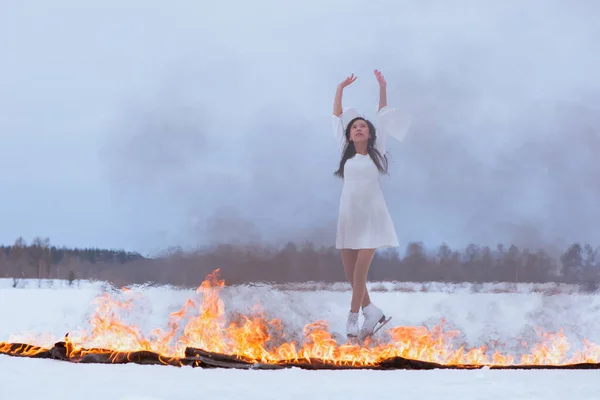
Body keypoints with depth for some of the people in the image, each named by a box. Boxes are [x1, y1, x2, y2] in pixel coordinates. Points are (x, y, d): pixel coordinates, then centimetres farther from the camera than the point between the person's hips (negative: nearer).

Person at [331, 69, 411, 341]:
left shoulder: (376, 152, 6)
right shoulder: (345, 152, 11)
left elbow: (382, 117, 7)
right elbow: (337, 118, 12)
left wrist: (382, 89, 5)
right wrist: (340, 89, 10)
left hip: (371, 215, -3)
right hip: (348, 215, 3)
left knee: (360, 269, -11)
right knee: (349, 271, 0)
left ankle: (352, 320, -10)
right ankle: (371, 311, 14)